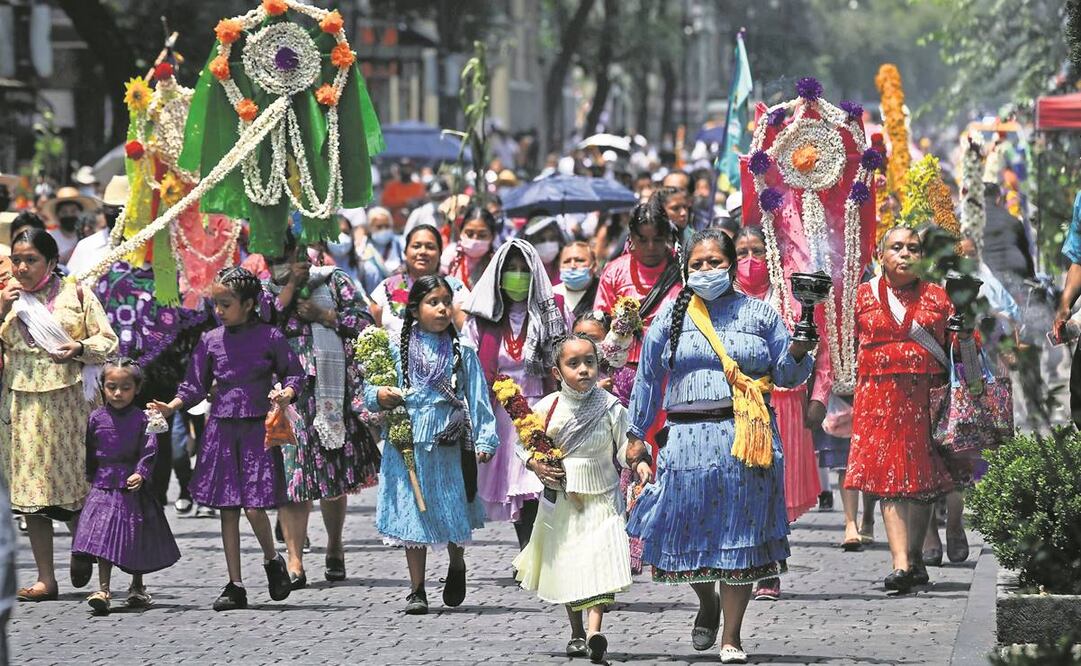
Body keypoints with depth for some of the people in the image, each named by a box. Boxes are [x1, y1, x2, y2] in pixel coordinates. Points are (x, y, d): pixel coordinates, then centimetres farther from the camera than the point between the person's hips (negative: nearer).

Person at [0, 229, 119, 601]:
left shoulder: (75, 295, 4)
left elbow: (108, 341, 3)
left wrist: (78, 348, -14)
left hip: (67, 399, -2)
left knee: (72, 482, 0)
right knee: (31, 487, 0)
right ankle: (46, 578, 4)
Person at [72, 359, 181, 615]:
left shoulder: (142, 419, -2)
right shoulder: (97, 418, 3)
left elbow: (148, 451, -8)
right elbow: (89, 452, 11)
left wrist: (140, 474, -22)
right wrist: (90, 478, 9)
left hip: (133, 488, 0)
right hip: (104, 486, 0)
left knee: (137, 540, 10)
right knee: (104, 537, -10)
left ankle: (137, 588, 28)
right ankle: (103, 591, -11)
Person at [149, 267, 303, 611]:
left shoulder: (269, 337, -2)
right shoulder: (211, 341, 7)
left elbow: (294, 374, 4)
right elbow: (196, 385, 11)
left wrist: (286, 395, -16)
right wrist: (172, 407, -3)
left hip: (257, 428, -3)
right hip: (221, 429, 4)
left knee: (254, 508, -10)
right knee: (227, 510, 4)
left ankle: (272, 560, 20)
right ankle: (235, 586, 10)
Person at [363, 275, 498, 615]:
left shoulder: (463, 353, 4)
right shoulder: (397, 350, 3)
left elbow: (478, 398, 3)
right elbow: (369, 390, 8)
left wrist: (485, 439, -5)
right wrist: (378, 396, -14)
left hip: (450, 447, 0)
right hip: (407, 446, 0)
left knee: (453, 514, 7)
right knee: (413, 515, 4)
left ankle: (457, 567, 36)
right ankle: (417, 590, 12)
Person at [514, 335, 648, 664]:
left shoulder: (610, 408, -7)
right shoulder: (546, 409, -4)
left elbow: (625, 445, 0)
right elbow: (524, 444, 6)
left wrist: (639, 463, -19)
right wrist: (536, 464, -11)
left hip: (600, 498, -2)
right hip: (560, 500, 2)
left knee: (600, 561, -16)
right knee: (566, 565, 12)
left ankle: (594, 629, -22)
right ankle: (576, 632, 27)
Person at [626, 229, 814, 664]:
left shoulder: (759, 314, 9)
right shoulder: (671, 317, 10)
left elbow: (786, 375, 10)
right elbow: (648, 379, 14)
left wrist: (799, 351, -11)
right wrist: (637, 436, 13)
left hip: (747, 440, -1)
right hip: (688, 439, 1)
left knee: (740, 534, -1)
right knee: (690, 530, -1)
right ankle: (707, 603, 30)